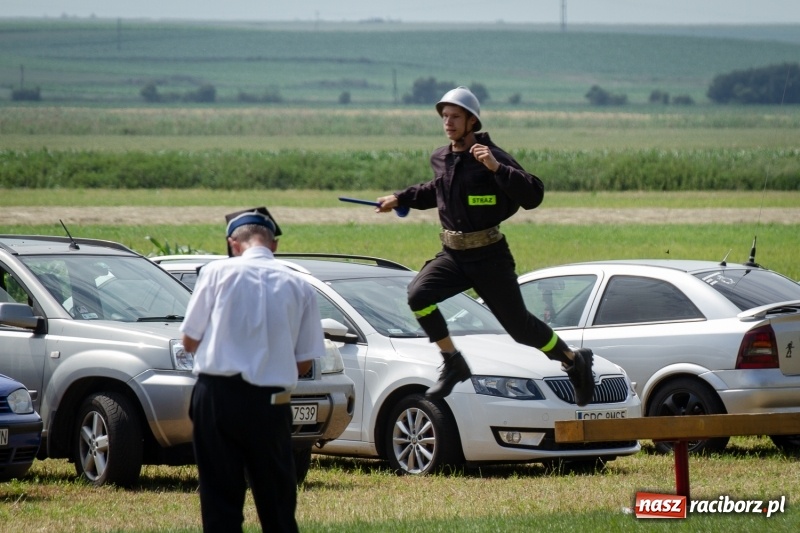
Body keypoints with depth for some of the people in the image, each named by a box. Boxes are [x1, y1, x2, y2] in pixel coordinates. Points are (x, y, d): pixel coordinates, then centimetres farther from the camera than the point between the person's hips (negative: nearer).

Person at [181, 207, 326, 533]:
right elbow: (305, 362, 7)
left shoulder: (218, 272, -2)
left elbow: (189, 341, 2)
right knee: (277, 505, 9)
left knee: (220, 500, 4)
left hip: (217, 394, -1)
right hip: (270, 403, 1)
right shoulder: (299, 287, 4)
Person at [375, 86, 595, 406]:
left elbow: (534, 195, -21)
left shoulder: (492, 157, -12)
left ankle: (575, 361, 25)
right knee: (418, 295, -21)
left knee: (519, 326, 0)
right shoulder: (440, 159, 7)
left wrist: (496, 168, -31)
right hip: (452, 255, 5)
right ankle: (454, 365, -8)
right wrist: (400, 199, 27)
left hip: (489, 256, -5)